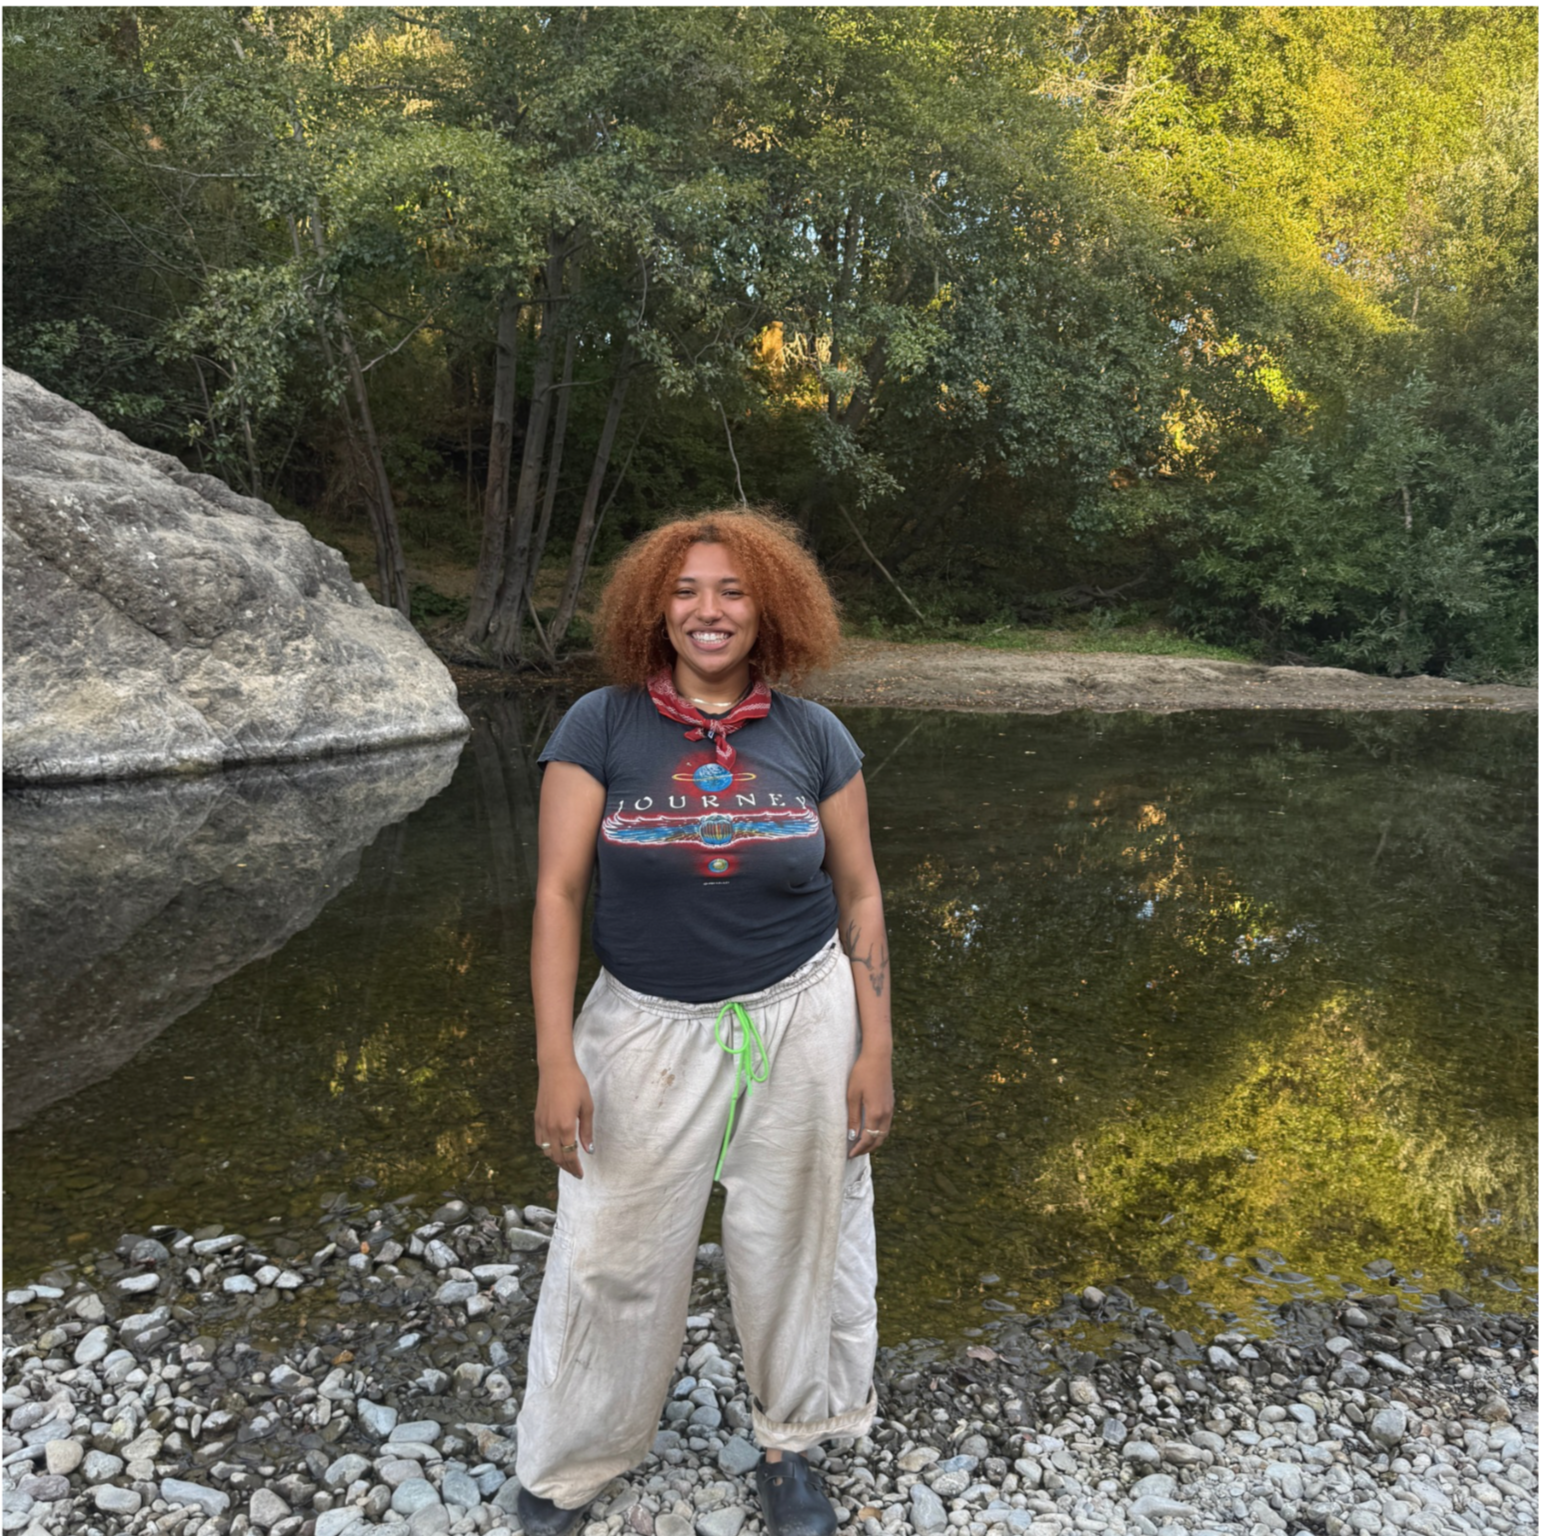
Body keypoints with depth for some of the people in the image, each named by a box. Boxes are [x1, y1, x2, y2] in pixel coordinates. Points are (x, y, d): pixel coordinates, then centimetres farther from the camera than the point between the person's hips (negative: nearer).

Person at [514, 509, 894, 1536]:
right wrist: (556, 1061, -12)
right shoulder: (602, 727, -7)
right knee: (615, 1256, 8)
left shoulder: (813, 736, -2)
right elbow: (558, 892, -8)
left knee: (795, 1242, 14)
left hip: (801, 1020, 1)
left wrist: (875, 1051, -1)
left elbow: (859, 896, 2)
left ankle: (790, 1443, 41)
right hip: (649, 1030, -1)